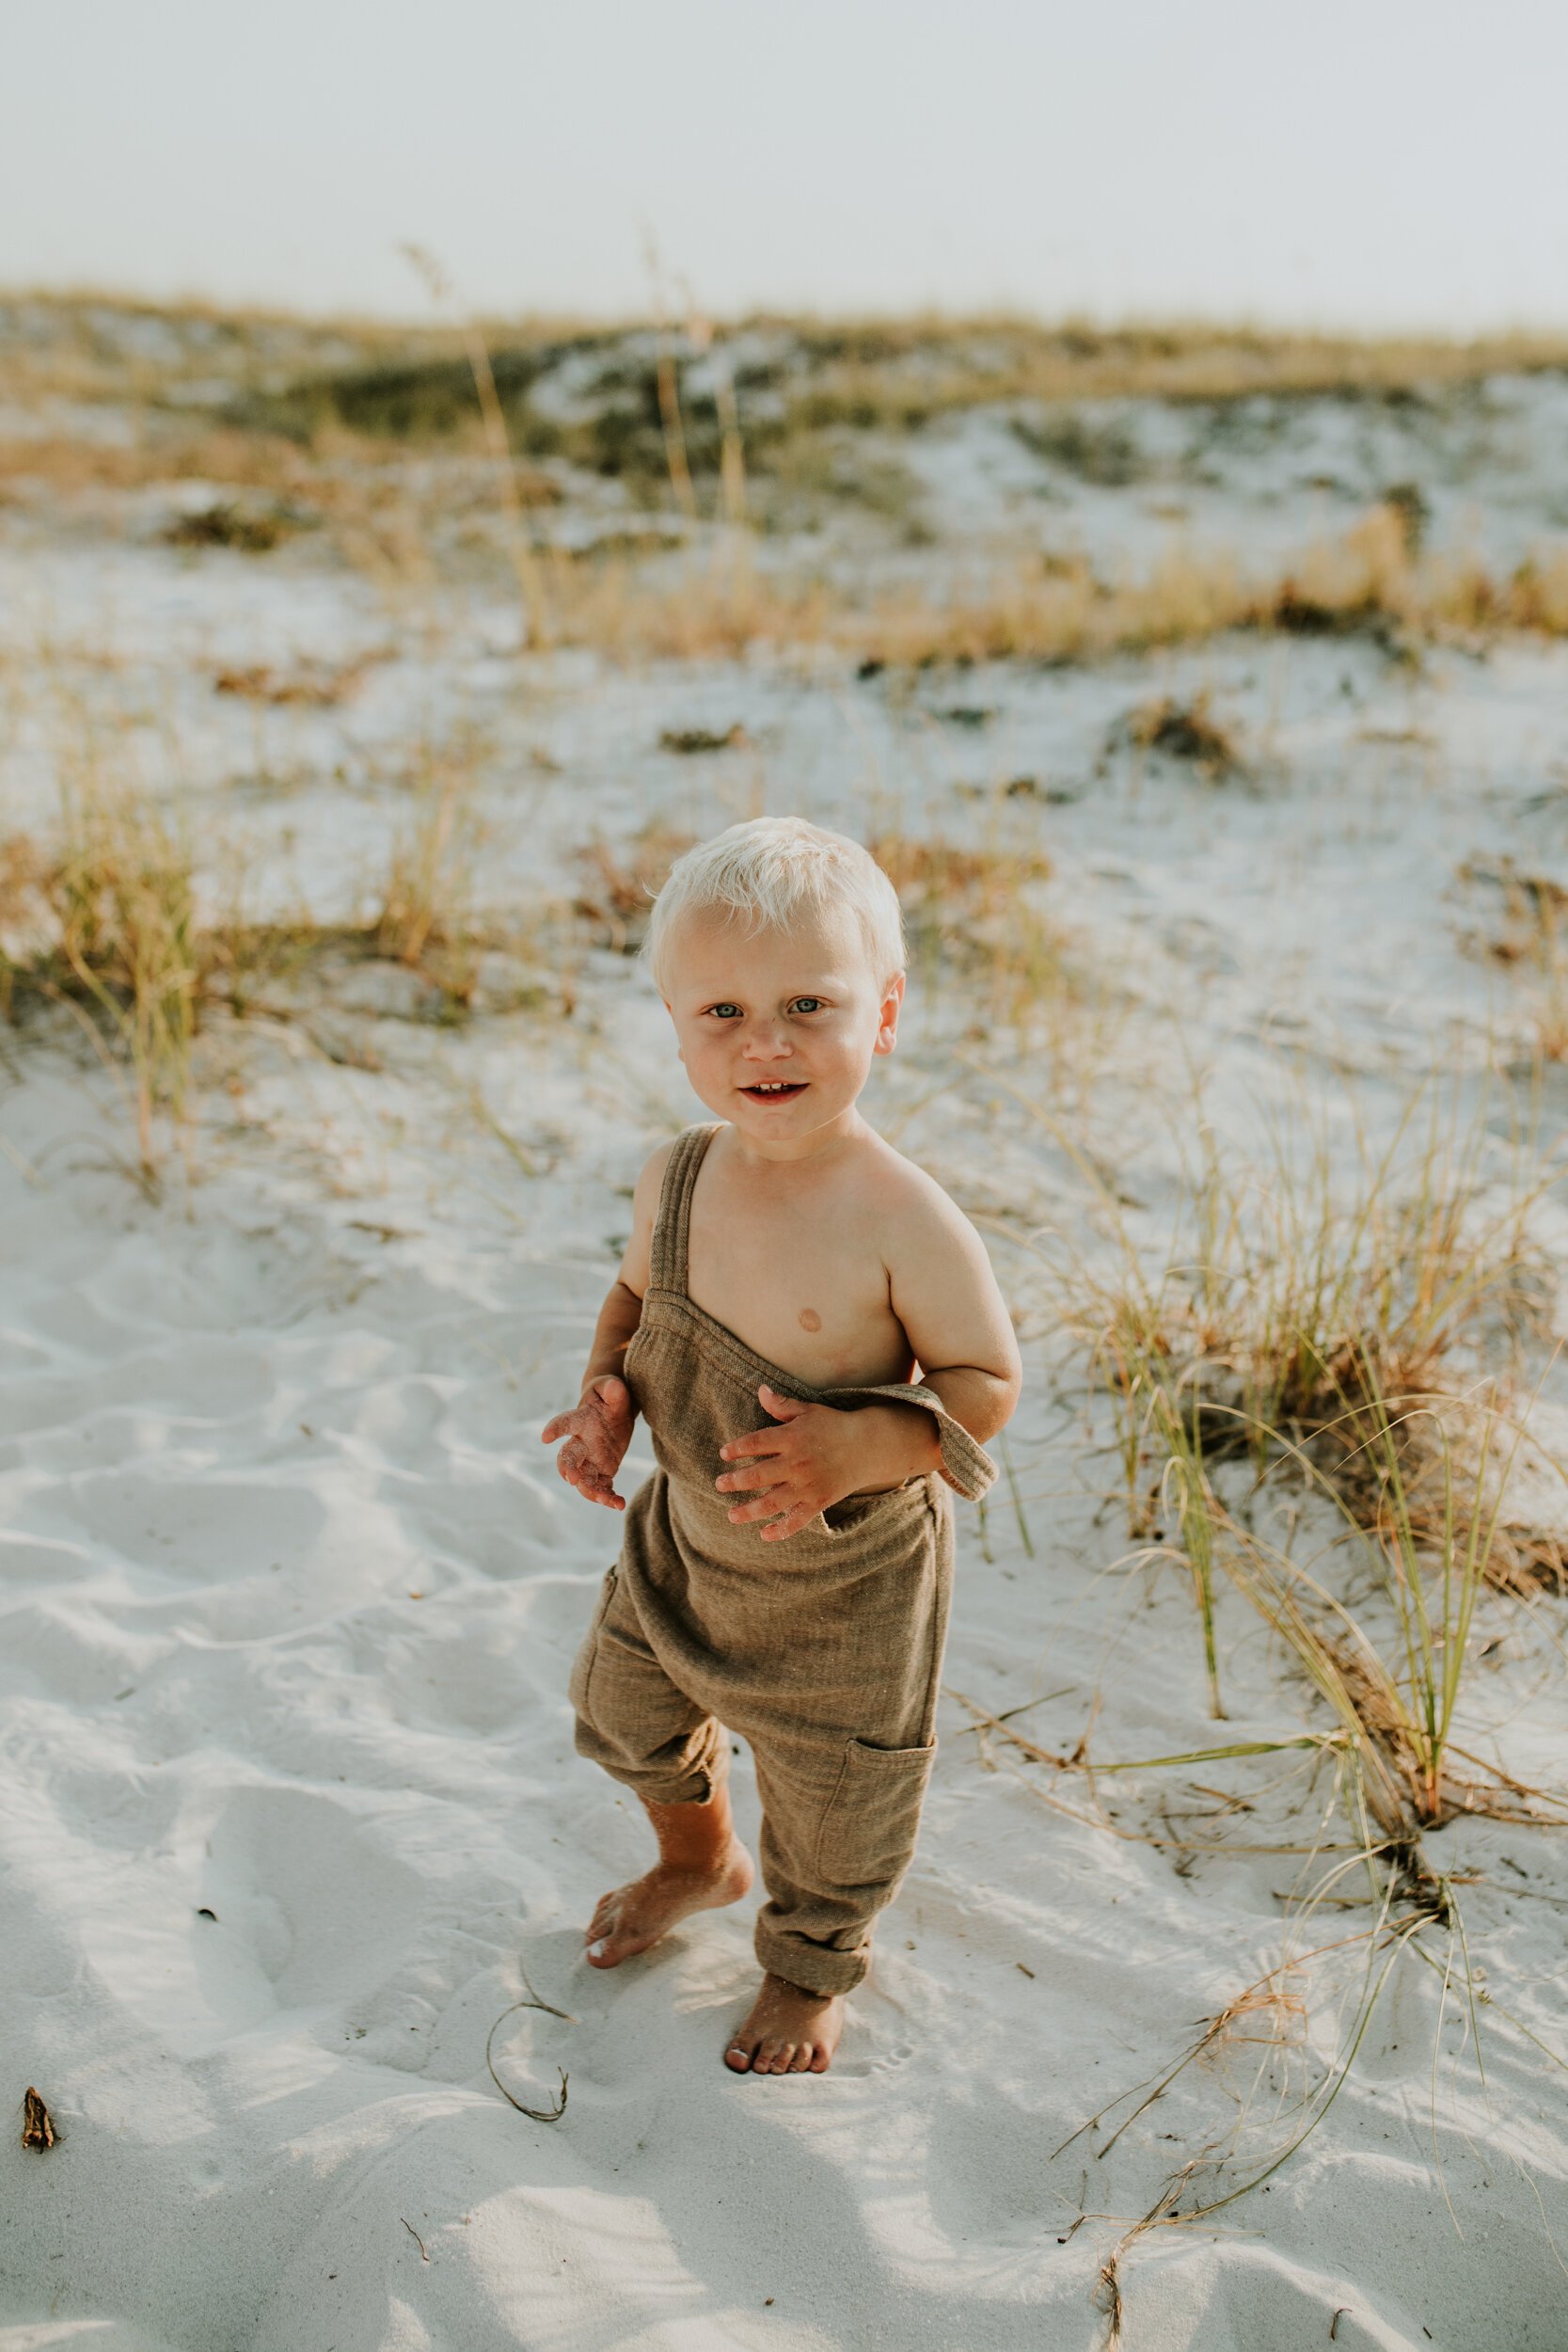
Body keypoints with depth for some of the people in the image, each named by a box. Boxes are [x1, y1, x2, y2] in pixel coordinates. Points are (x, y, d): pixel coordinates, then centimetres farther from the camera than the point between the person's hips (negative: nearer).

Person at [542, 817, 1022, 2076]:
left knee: (832, 1789, 18)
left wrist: (857, 1450, -35)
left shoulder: (906, 1224, -31)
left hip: (846, 1575, -6)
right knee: (628, 1708, 29)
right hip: (685, 1537, 6)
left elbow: (986, 1382, -21)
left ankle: (812, 1972, 52)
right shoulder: (678, 1176, -13)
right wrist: (608, 1391, -12)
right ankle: (698, 1860, 64)